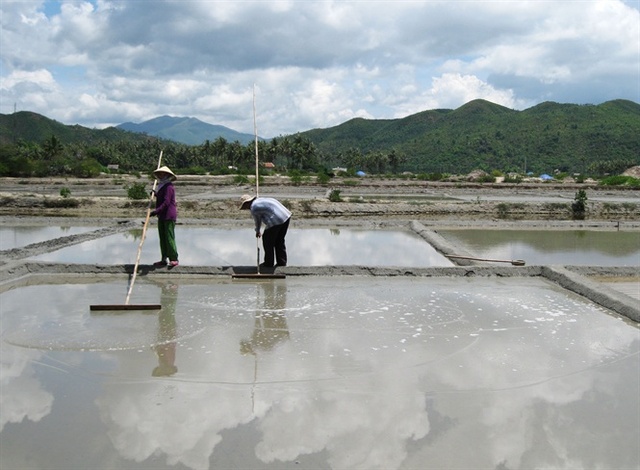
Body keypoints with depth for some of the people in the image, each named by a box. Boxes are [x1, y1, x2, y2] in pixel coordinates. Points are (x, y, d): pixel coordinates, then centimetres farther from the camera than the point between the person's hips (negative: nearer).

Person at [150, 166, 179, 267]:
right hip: (162, 217, 10)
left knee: (169, 237, -10)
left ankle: (174, 259, -6)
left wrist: (156, 211, -28)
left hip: (169, 216, -10)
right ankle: (164, 259, 16)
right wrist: (155, 194, 22)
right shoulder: (161, 187, 18)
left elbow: (166, 202, -21)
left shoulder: (169, 187, -12)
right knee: (162, 238, 10)